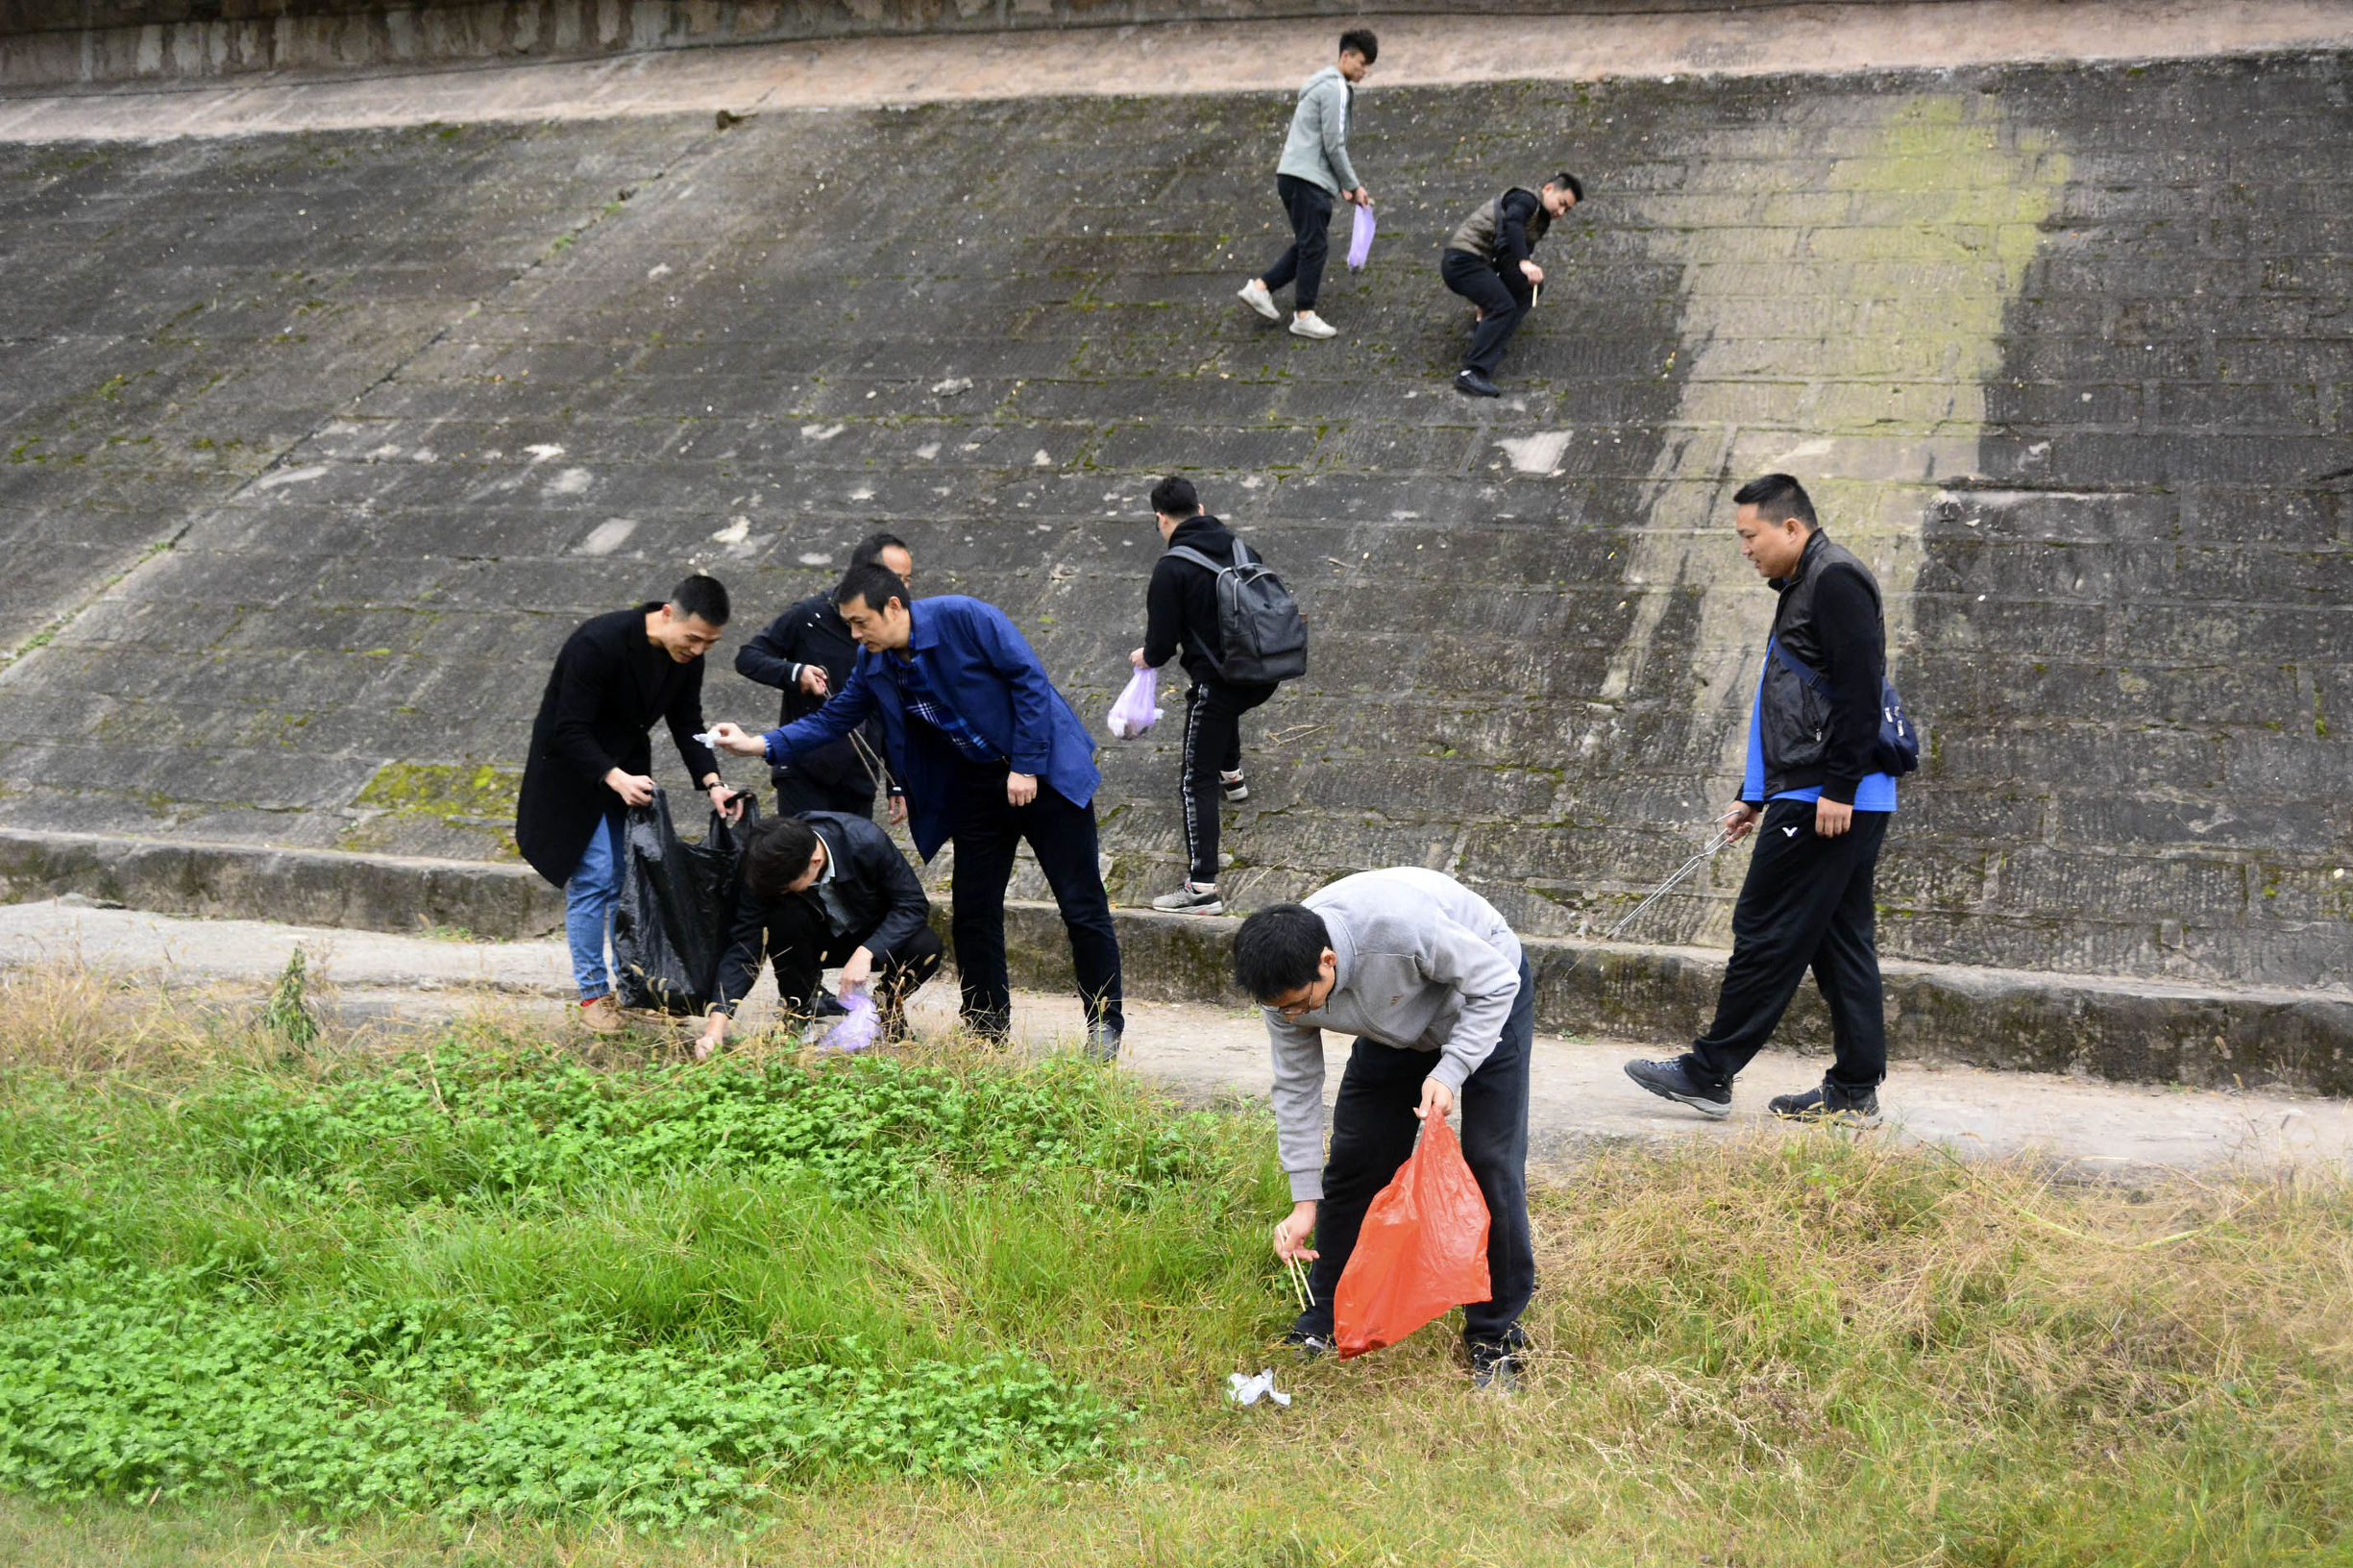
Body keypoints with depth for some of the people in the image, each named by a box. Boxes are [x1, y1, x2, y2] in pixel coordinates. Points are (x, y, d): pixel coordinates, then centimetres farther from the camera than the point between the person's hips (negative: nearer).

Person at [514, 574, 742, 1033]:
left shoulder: (687, 655, -10)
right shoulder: (599, 642, -31)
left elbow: (686, 722, 1)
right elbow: (570, 732, -27)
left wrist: (712, 782, -14)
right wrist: (615, 778, -40)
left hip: (628, 768, 7)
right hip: (574, 770, -7)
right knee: (593, 879, -8)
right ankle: (593, 994, 2)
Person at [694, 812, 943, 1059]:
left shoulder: (867, 841, -33)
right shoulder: (767, 872, -27)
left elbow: (914, 904, -24)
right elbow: (743, 948, -25)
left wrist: (866, 953, -38)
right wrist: (716, 1026, -35)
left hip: (873, 938, -1)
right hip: (817, 942, 1)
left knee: (926, 950, -33)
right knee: (783, 918, -33)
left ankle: (889, 1000, 2)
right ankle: (799, 1010, -8)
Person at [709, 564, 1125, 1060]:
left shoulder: (963, 618, -20)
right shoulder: (873, 663, 0)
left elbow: (1030, 679, -19)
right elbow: (835, 717, 9)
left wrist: (1027, 766, -20)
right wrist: (760, 744, -3)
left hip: (1040, 771, -6)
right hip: (977, 784, 6)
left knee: (1081, 904, -3)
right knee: (972, 912, 5)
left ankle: (1104, 1023, 8)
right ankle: (987, 1027, 18)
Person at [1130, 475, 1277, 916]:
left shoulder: (1171, 569, -14)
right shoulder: (1236, 545, 5)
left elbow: (1161, 643, -11)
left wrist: (1147, 657, 14)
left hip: (1219, 679, -7)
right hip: (1264, 673, 7)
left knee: (1197, 783, -1)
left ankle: (1202, 888, -7)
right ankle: (1232, 775, 62)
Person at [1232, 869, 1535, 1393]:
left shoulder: (1402, 926, -45)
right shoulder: (1286, 980, -25)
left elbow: (1496, 981, -28)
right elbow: (1296, 1088, -11)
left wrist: (1449, 1072, -36)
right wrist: (1304, 1201, -12)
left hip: (1486, 997, -5)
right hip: (1398, 1027, 5)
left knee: (1491, 1163, -11)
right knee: (1354, 1159, 1)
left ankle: (1495, 1339, 2)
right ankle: (1325, 1321, 17)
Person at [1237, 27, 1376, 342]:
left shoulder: (1325, 85, 22)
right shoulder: (1335, 88, -10)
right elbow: (1334, 145, -14)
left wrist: (1343, 186, 20)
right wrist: (1354, 186, -6)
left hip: (1295, 175, 10)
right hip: (1307, 177, -10)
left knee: (1309, 245, 14)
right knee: (1314, 245, -7)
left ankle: (1261, 287, 13)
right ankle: (1304, 315, -4)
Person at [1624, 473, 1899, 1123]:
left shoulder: (1836, 581, -10)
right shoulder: (1803, 588, 22)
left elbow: (1860, 691, -19)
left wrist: (1837, 789, -22)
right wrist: (1754, 797, 25)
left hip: (1829, 803, -10)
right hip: (1818, 798, 10)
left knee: (1766, 929, -6)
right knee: (1838, 941, 9)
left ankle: (1709, 1072, -1)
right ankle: (1854, 1090, 12)